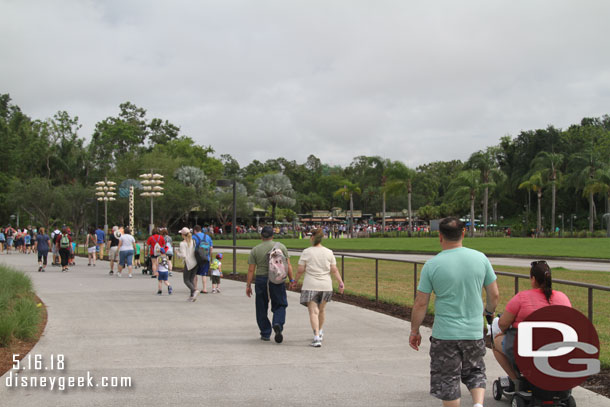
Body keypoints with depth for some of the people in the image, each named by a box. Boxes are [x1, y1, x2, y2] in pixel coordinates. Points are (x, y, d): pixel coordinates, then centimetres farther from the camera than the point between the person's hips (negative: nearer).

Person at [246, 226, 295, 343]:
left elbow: (251, 270, -2)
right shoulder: (281, 247, 1)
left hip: (261, 280, 0)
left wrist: (248, 285, 3)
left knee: (262, 308, 11)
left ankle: (265, 334, 15)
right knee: (279, 305, 10)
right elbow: (288, 265, -1)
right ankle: (278, 324, -16)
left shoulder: (255, 250, 0)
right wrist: (292, 280, 5)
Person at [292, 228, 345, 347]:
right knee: (322, 308, 23)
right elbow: (334, 270, -2)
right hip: (326, 286, 3)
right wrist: (340, 283, 1)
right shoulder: (329, 252, 2)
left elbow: (300, 270, -5)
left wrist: (295, 281, 9)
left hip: (310, 286, -3)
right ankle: (320, 332, 38)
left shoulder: (306, 252, -6)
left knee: (313, 312, -2)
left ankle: (317, 338, -16)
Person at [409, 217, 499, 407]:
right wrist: (489, 312, 26)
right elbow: (494, 295, 5)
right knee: (475, 372, 21)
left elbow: (421, 303, -7)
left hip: (444, 334, -3)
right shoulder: (480, 258, -2)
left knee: (447, 381, 9)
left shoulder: (432, 265, -10)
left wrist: (414, 331, 6)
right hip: (474, 331, 3)